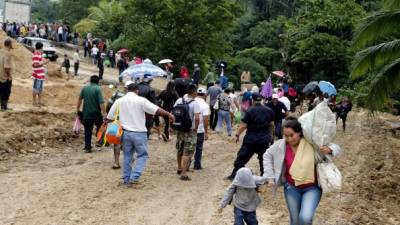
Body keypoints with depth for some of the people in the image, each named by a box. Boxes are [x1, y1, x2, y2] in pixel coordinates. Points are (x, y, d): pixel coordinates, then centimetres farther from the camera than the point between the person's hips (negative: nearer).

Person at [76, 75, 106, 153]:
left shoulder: (84, 88, 3)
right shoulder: (98, 89, -12)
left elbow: (79, 99, 12)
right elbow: (101, 102, -19)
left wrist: (78, 109, 24)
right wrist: (104, 113, -17)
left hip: (86, 114, 4)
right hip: (96, 113, -4)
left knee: (88, 131, 10)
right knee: (100, 128, 20)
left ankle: (87, 147, 11)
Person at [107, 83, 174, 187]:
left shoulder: (119, 101, 5)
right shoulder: (141, 100, -8)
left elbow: (109, 117, 10)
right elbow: (156, 110, -13)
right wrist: (169, 114, -5)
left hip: (125, 132, 4)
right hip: (139, 133, -4)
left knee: (127, 156, 14)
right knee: (142, 155, 8)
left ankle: (126, 180, 18)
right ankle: (134, 177, -5)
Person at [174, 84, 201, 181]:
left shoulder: (179, 101, 1)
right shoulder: (195, 103, -15)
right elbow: (197, 118, -22)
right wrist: (195, 129, -8)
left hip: (180, 129, 6)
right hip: (190, 130, -6)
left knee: (179, 150, 22)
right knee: (187, 152, -1)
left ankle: (179, 169, 39)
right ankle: (183, 173, -4)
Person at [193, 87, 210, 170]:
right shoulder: (205, 105, -12)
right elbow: (205, 120, -16)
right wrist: (206, 132, -11)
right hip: (200, 130, -4)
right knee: (198, 148, 9)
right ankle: (197, 165, 14)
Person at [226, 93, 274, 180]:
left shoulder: (250, 111, -13)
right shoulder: (269, 110, 1)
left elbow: (243, 125, -14)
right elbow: (271, 124, 8)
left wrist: (237, 135, -2)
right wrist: (269, 135, 22)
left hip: (251, 140, -4)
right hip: (264, 139, 4)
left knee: (242, 157, 4)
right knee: (263, 159, 16)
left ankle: (234, 175, 7)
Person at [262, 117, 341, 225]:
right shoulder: (281, 145, -13)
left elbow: (336, 147, -7)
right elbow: (267, 155, 6)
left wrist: (329, 150, -31)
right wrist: (270, 176, 1)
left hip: (312, 187, -3)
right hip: (291, 187, 3)